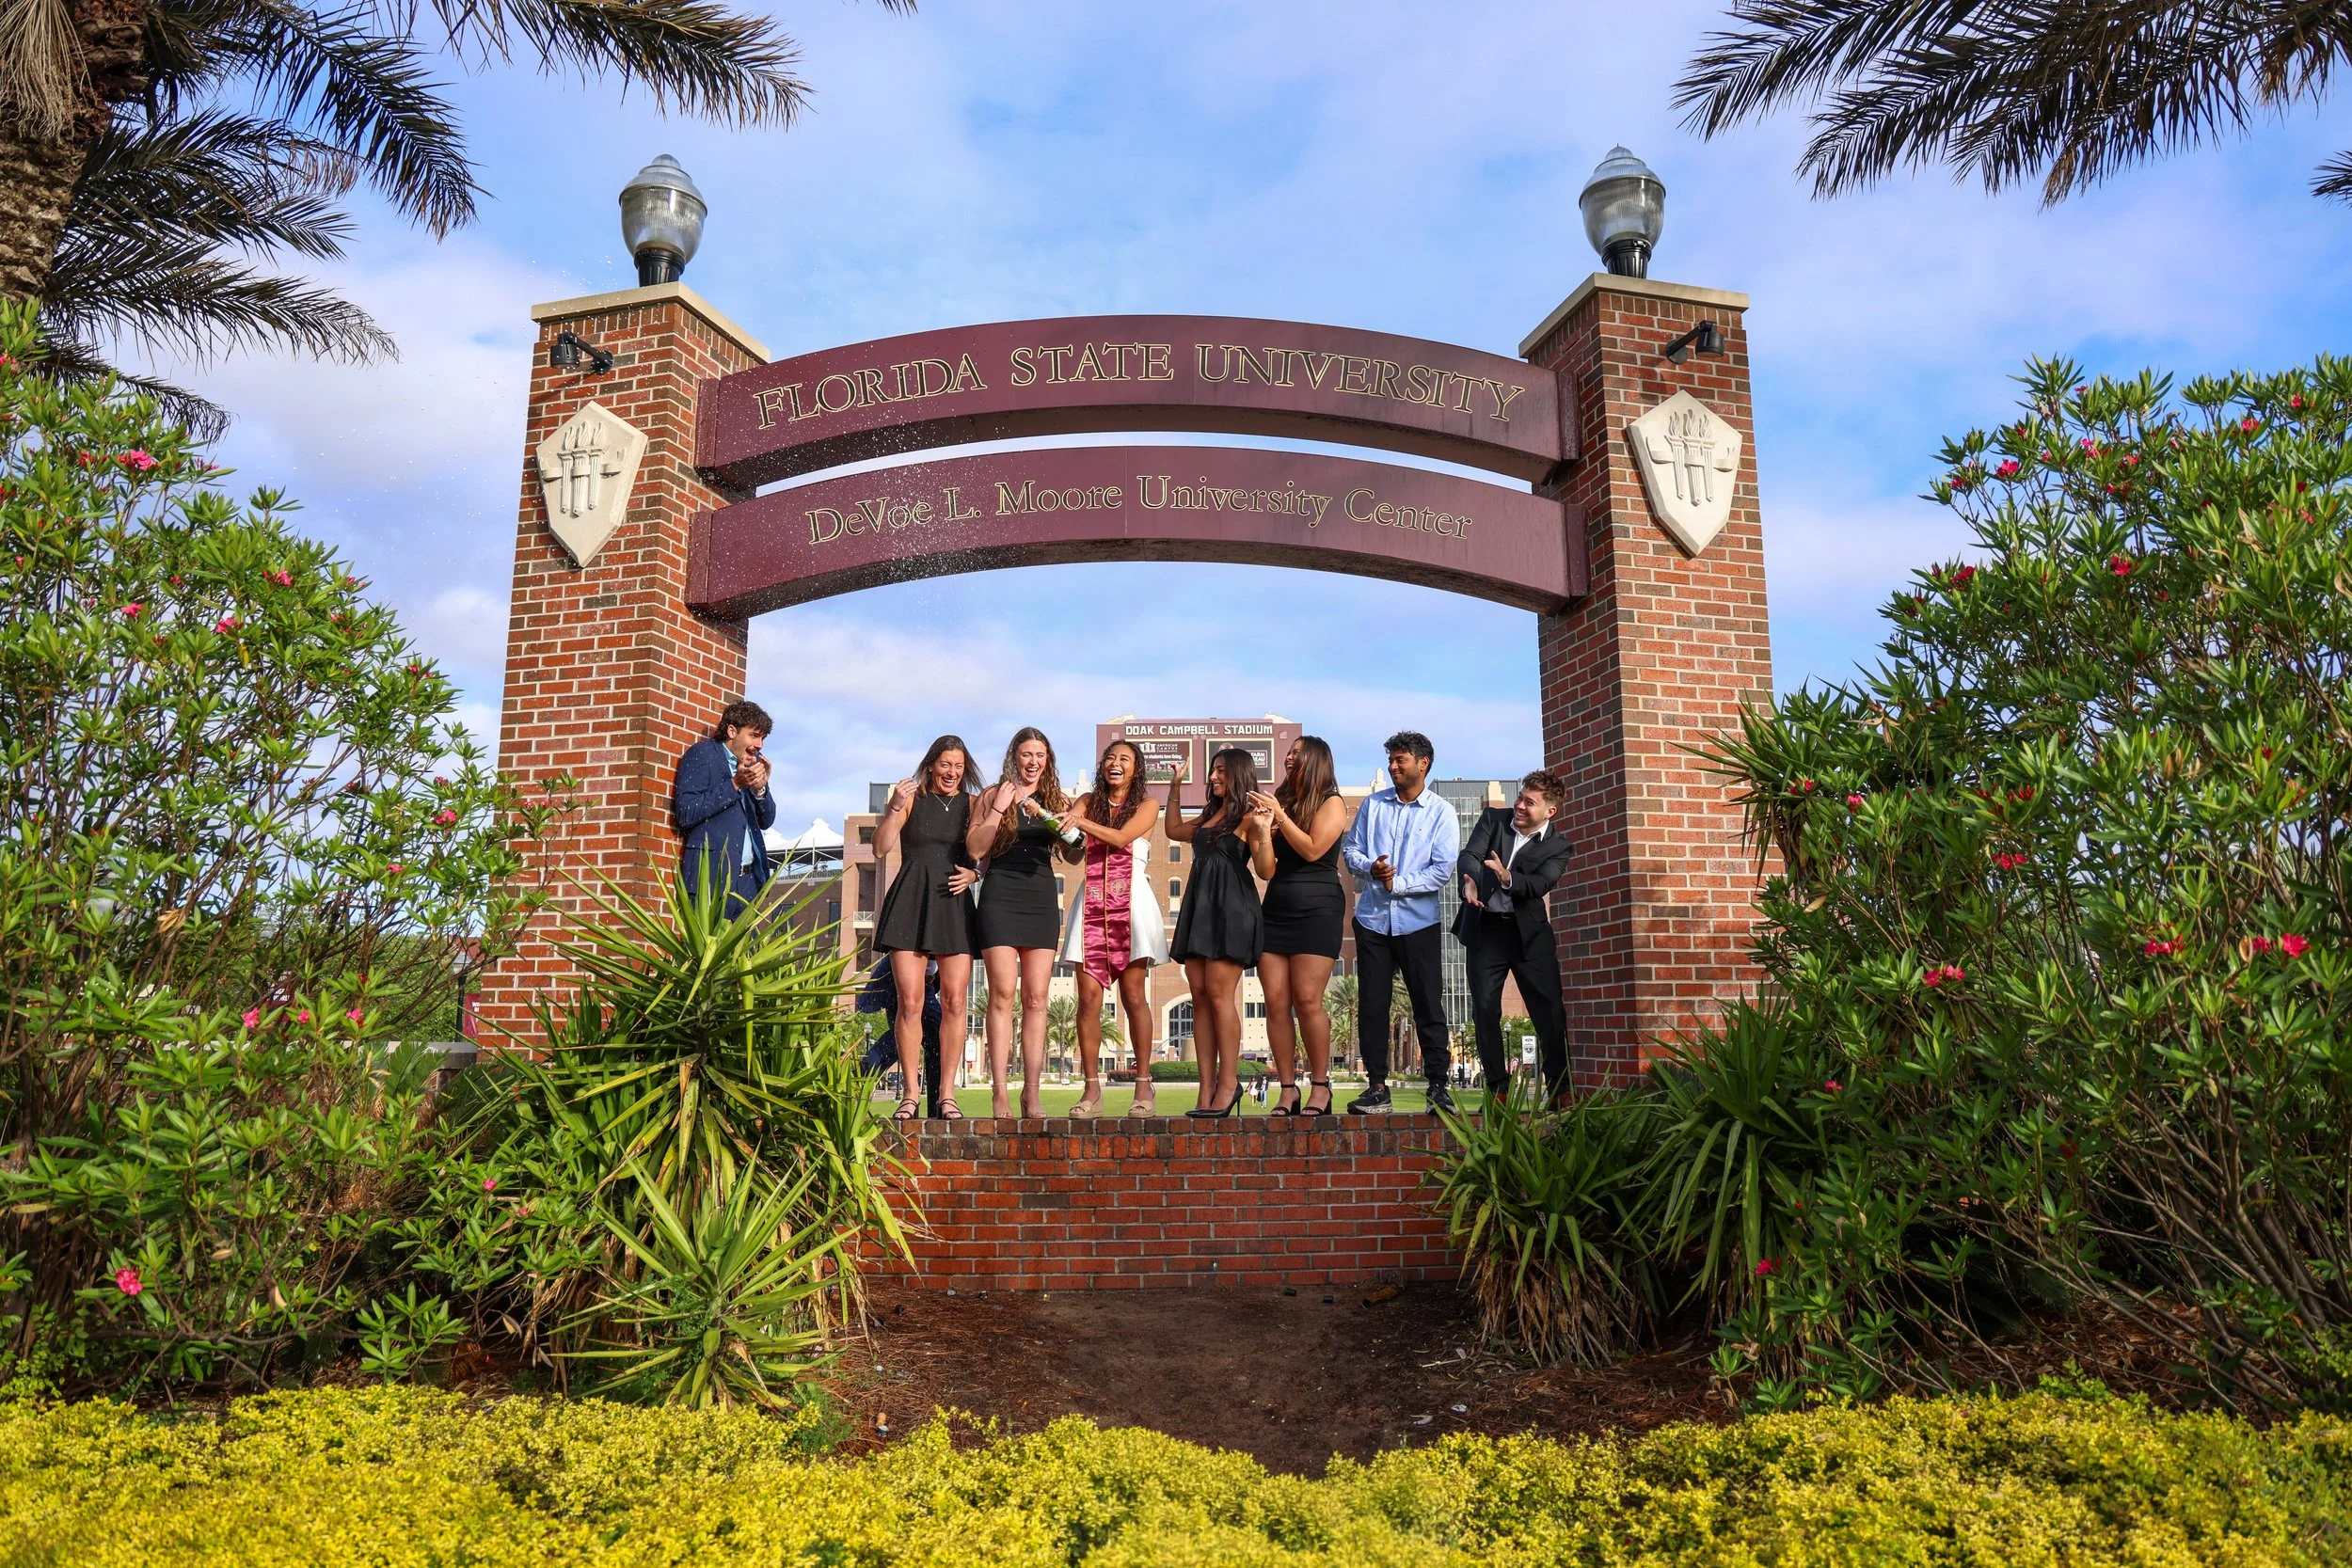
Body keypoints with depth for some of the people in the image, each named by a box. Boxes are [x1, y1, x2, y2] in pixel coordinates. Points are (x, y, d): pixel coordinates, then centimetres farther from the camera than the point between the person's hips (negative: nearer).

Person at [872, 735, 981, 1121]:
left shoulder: (973, 806, 13)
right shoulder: (910, 799, 8)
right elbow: (880, 849, 0)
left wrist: (974, 875, -5)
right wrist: (896, 807, -12)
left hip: (955, 905, 1)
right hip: (910, 902, -1)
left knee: (954, 1001, -5)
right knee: (910, 1001, -6)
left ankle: (947, 1094, 1)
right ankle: (910, 1094, 0)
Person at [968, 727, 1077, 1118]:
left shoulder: (1057, 801, 15)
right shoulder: (992, 796, 8)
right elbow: (975, 848, -3)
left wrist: (1071, 831, -13)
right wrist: (1000, 808, -9)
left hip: (1042, 898, 3)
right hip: (1000, 895, -2)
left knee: (1036, 998, -2)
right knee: (1003, 994, -8)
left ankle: (1032, 1094, -2)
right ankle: (999, 1094, -7)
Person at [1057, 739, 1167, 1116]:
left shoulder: (1147, 805, 8)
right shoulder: (1088, 801, 15)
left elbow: (1122, 837, -11)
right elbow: (1070, 854, 0)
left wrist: (1082, 823, -24)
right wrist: (1064, 830, -22)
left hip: (1130, 902, -2)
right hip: (1092, 903, 2)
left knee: (1133, 995, -4)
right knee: (1088, 997, -5)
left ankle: (1144, 1085, 1)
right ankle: (1092, 1089, -3)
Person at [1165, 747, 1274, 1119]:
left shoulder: (1249, 817, -3)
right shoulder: (1209, 816, 21)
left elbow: (1266, 870, -11)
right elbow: (1174, 830, 38)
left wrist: (1263, 831, -25)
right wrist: (1175, 787, 33)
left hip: (1232, 909, -8)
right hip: (1199, 907, 8)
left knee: (1218, 993, -13)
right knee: (1199, 996, 1)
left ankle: (1228, 1084, -9)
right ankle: (1207, 1090, 0)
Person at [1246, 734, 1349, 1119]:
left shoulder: (1331, 803, 1)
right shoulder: (1281, 799, 14)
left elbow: (1312, 849, -13)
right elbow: (1267, 862, 8)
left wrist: (1280, 816, -13)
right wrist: (1262, 823, -7)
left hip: (1317, 910, -5)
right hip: (1276, 910, 5)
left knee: (1307, 1001, -10)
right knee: (1276, 1002, -2)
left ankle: (1320, 1087, 0)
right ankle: (1288, 1090, 2)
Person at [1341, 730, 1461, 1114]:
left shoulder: (1441, 813, 0)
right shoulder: (1373, 804, 9)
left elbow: (1442, 870, -7)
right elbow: (1350, 848, 9)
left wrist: (1399, 882, -15)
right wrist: (1370, 867, -11)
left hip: (1418, 921, -3)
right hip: (1373, 919, 3)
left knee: (1428, 1005, 0)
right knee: (1371, 1005, 4)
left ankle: (1438, 1086, 8)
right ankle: (1377, 1086, 12)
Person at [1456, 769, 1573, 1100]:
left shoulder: (1557, 847, 1)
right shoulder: (1493, 818, 4)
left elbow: (1540, 885, -16)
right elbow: (1469, 856, -9)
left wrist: (1507, 877, -36)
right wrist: (1470, 882, -32)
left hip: (1530, 932, -1)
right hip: (1485, 928, 1)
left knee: (1550, 1009, -3)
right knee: (1485, 1008, 0)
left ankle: (1559, 1088, 6)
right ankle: (1498, 1088, 8)